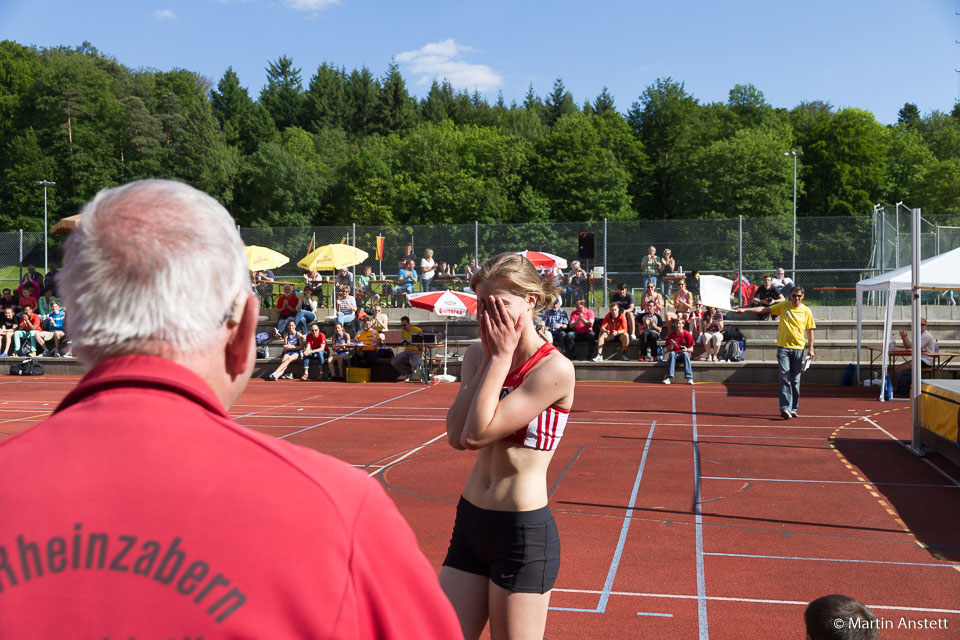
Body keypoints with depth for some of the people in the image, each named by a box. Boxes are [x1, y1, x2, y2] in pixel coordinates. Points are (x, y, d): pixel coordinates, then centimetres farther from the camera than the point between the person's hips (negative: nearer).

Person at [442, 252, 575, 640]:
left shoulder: (554, 368, -16)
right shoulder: (478, 356, 3)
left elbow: (478, 433, -22)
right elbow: (456, 437, -10)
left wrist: (502, 356, -16)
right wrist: (490, 358, -8)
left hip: (524, 532, -6)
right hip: (470, 521, 6)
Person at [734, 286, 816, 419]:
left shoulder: (807, 311, 4)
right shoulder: (783, 306, 3)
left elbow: (810, 330, 9)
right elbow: (764, 309, 2)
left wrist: (811, 348, 3)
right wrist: (745, 309, -6)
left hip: (798, 348, 1)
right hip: (783, 347, -1)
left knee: (795, 380, 6)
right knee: (784, 378, -10)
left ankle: (793, 409, 17)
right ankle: (785, 409, -15)